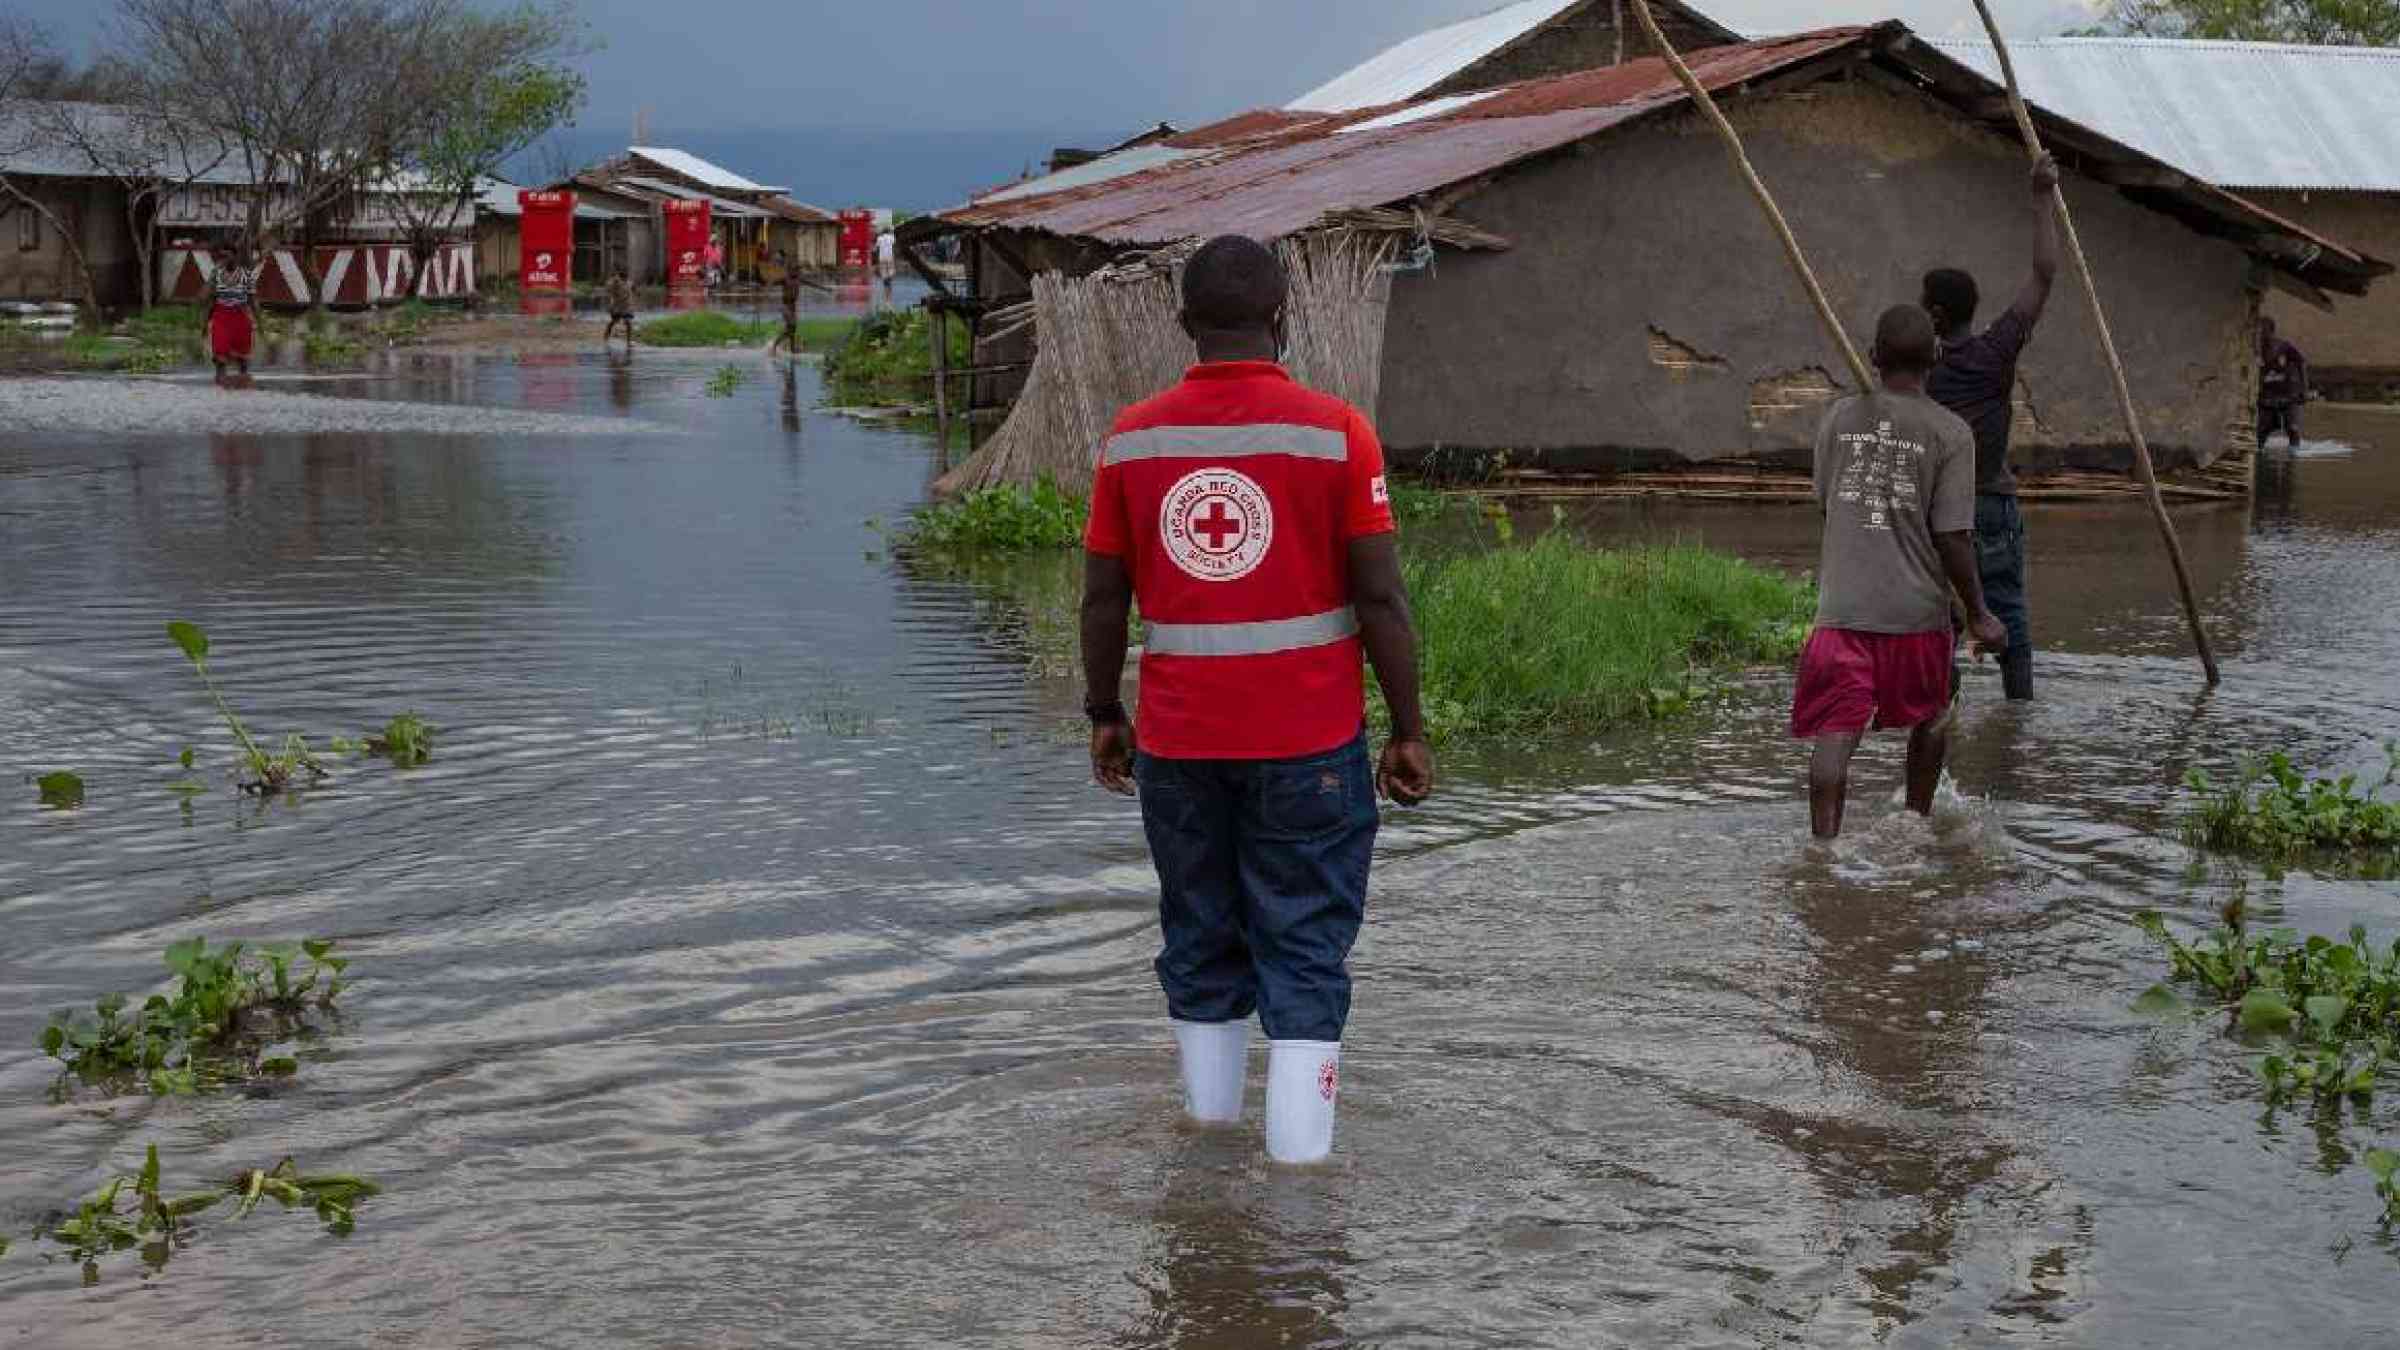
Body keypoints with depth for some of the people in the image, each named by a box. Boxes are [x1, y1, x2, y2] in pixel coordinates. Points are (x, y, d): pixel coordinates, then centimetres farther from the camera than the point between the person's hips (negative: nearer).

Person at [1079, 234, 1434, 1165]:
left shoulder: (1132, 441, 0)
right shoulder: (1333, 433, -9)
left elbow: (1101, 600, 3)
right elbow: (1381, 598, -9)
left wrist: (1104, 718, 16)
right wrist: (1409, 732, -1)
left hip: (1177, 743, 3)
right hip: (1309, 741, -3)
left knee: (1200, 945, 15)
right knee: (1306, 950, 2)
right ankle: (1296, 1158, -3)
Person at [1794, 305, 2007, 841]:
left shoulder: (1839, 418, 4)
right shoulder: (1950, 432, -6)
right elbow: (1953, 537, -9)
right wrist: (1979, 615, 1)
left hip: (1842, 605, 1)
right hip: (1916, 610, -1)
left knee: (1835, 737, -5)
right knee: (1930, 720, 24)